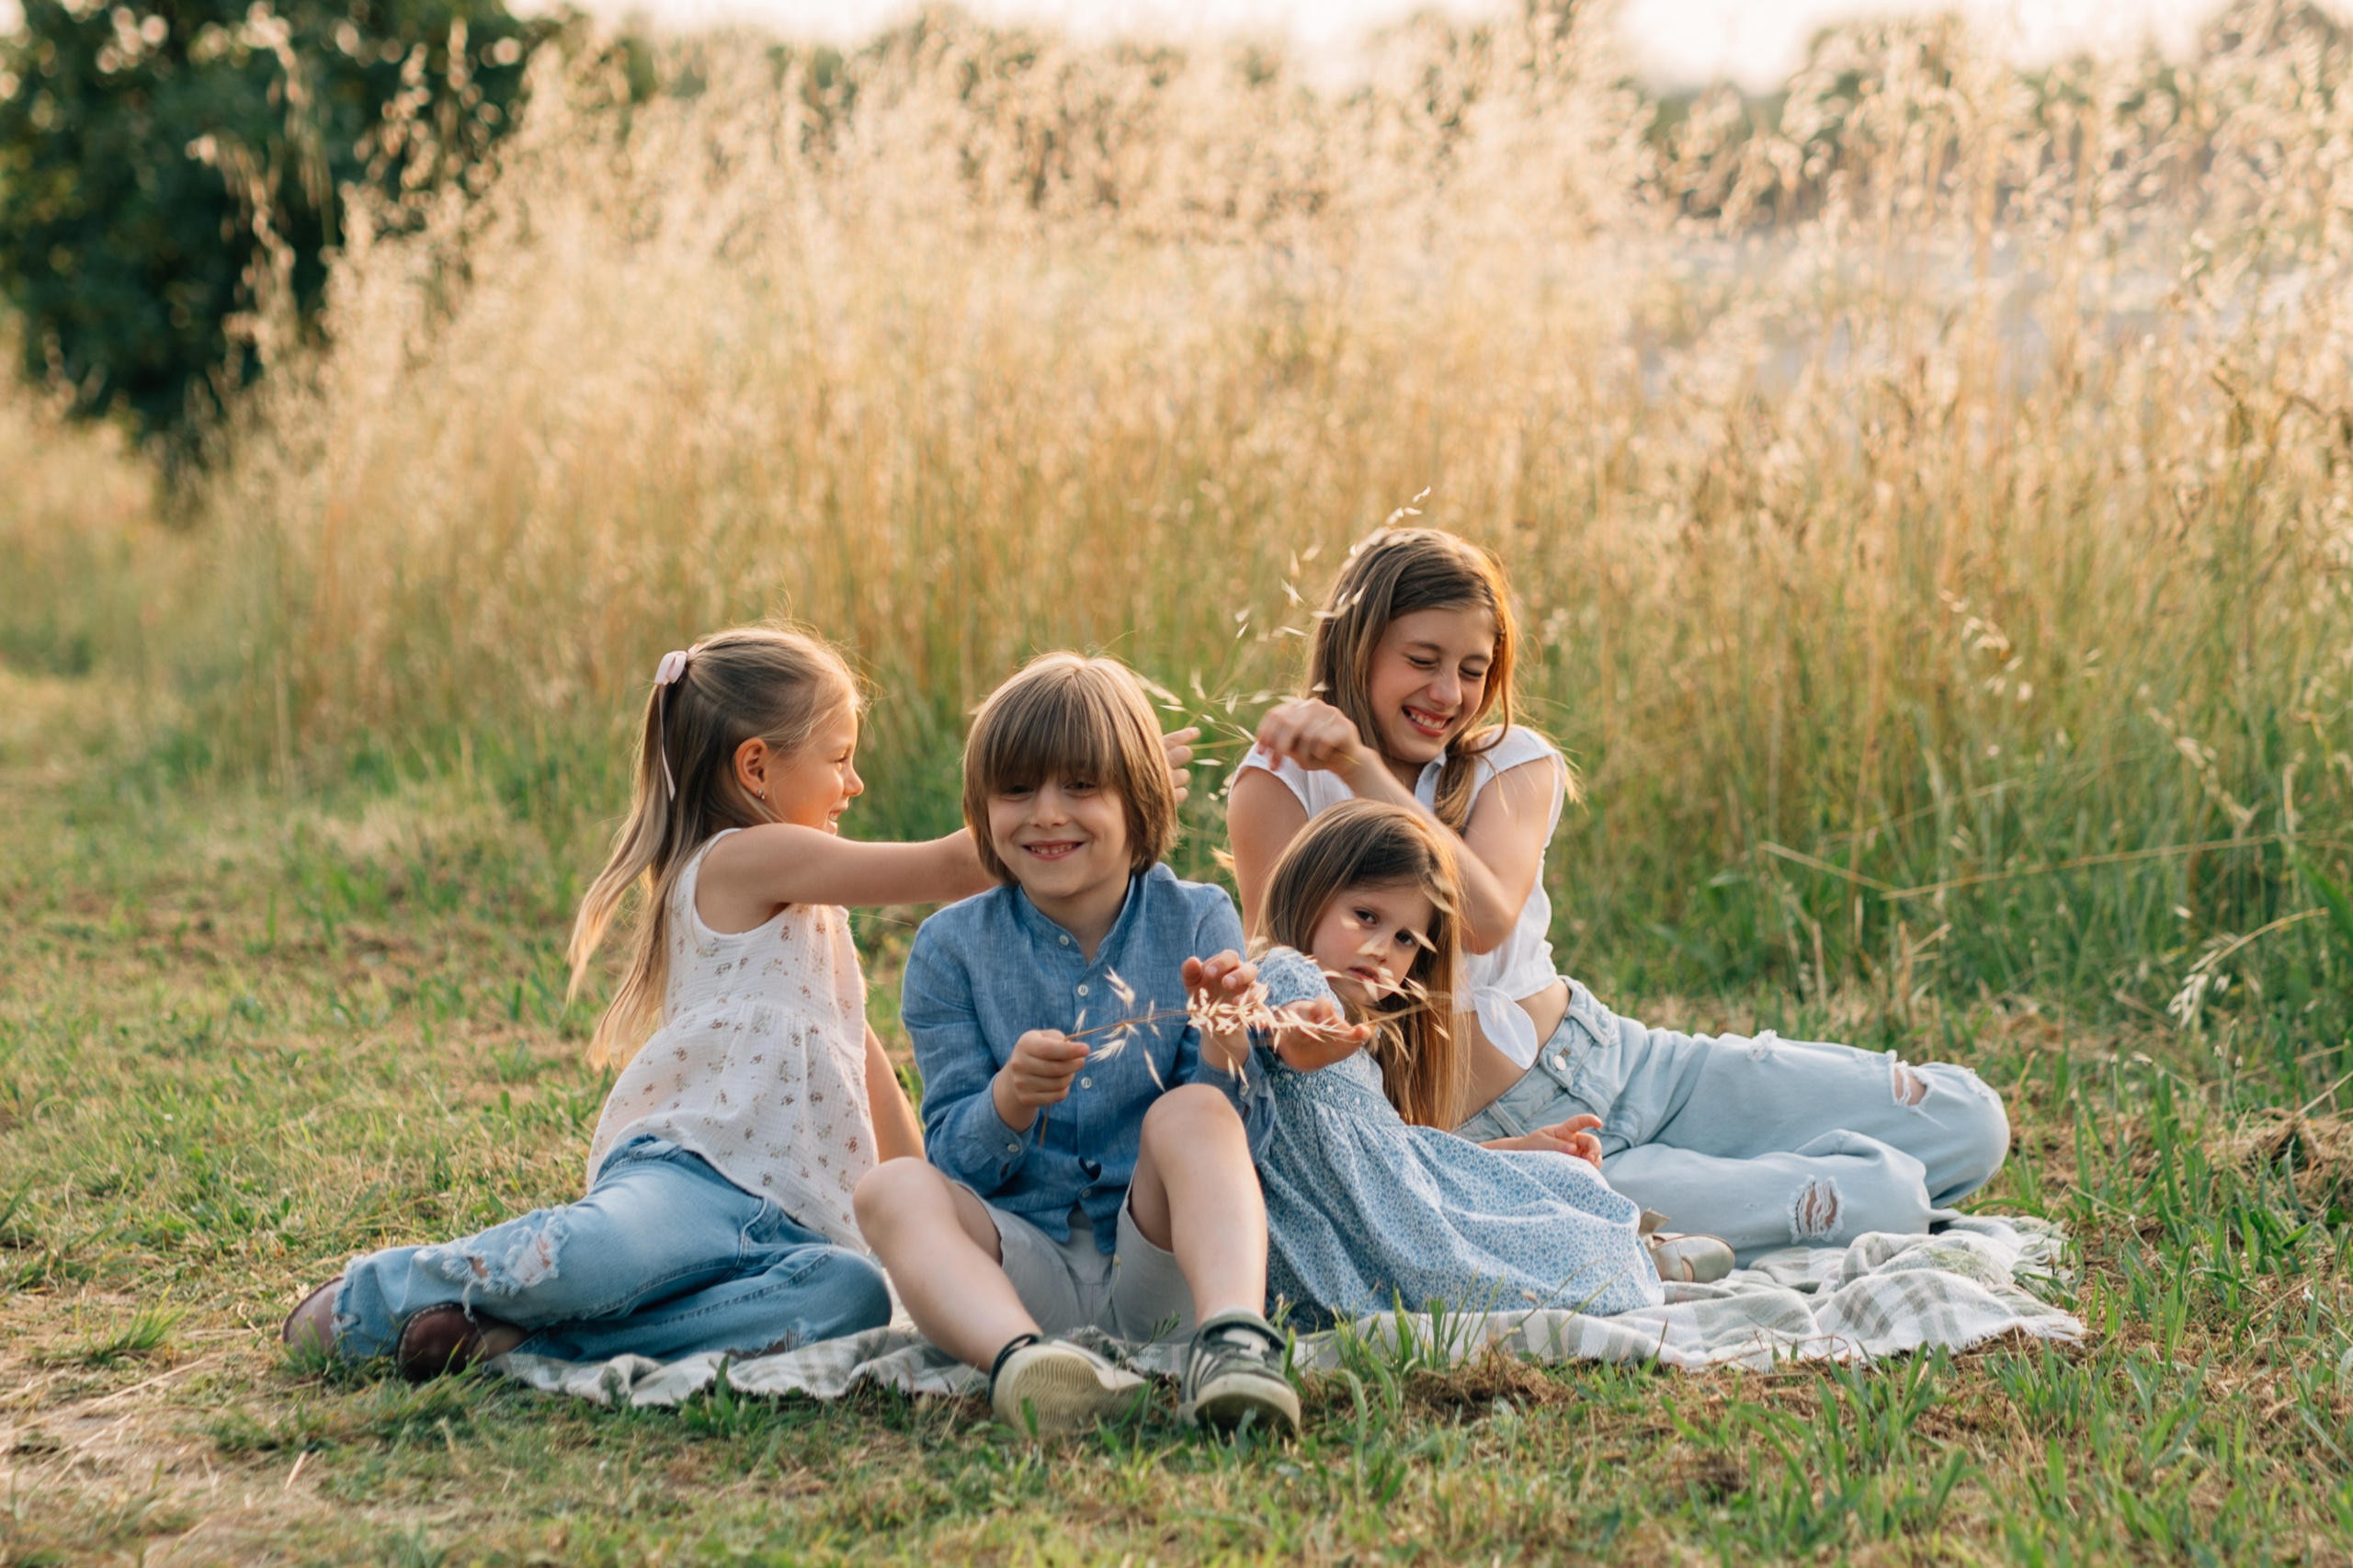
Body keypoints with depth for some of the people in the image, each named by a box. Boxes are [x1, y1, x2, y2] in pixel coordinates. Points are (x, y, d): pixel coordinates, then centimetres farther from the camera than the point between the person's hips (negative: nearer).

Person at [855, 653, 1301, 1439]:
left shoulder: (1197, 923, 3)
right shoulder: (952, 948, 5)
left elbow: (1238, 1141, 0)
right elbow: (957, 1163, 0)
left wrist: (1227, 1040, -21)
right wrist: (1010, 1099, -22)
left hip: (1162, 1264, -1)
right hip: (1026, 1268, 1)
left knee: (1191, 1113, -26)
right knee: (892, 1188, -25)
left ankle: (1234, 1338, -51)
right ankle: (1020, 1356, -53)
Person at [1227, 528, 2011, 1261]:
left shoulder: (1513, 762, 4)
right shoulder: (1279, 787, -8)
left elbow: (1485, 919, -18)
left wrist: (1361, 767, -27)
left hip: (1613, 1061, 6)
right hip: (1497, 1144, -6)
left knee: (1966, 1122, -1)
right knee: (1878, 1198, -20)